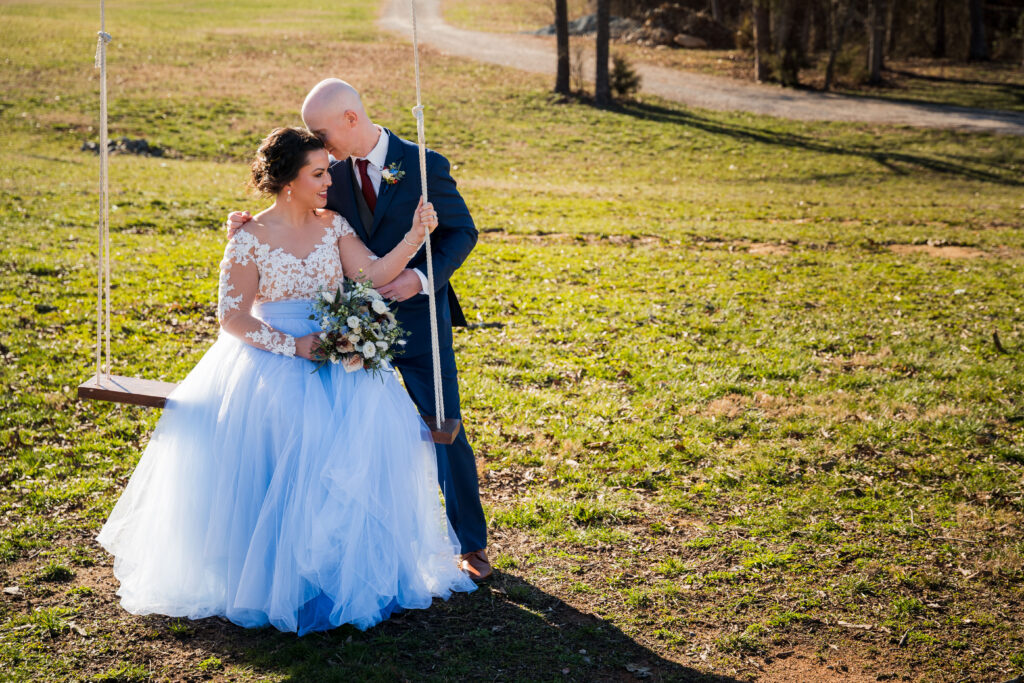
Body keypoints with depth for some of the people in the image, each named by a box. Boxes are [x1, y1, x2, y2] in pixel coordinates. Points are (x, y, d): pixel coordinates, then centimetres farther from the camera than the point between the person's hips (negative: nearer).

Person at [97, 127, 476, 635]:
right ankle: (276, 573, -11)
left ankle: (354, 563, -6)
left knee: (372, 422, -21)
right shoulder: (251, 239, -4)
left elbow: (373, 274, -5)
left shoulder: (332, 226, 9)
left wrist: (414, 237, -19)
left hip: (336, 355, 4)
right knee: (283, 439, -28)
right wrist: (292, 346, -16)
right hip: (270, 361, -4)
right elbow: (232, 317, -8)